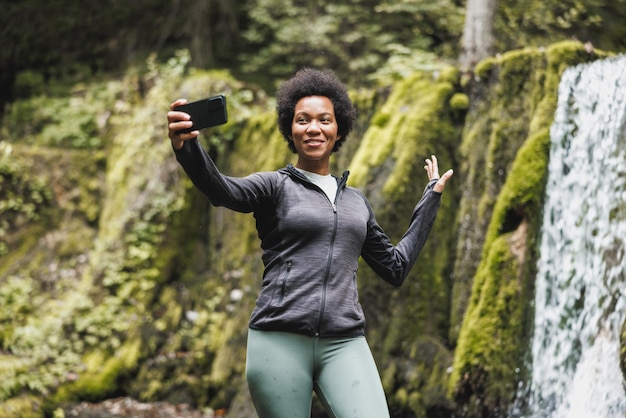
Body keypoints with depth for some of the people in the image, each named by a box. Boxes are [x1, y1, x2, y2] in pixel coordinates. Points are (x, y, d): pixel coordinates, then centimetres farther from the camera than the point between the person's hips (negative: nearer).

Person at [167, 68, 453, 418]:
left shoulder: (356, 201, 20)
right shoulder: (275, 186, 5)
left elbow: (396, 268, 25)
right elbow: (222, 190, -16)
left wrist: (431, 198, 29)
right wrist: (186, 147, -38)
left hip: (344, 344, 3)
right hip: (280, 341, -3)